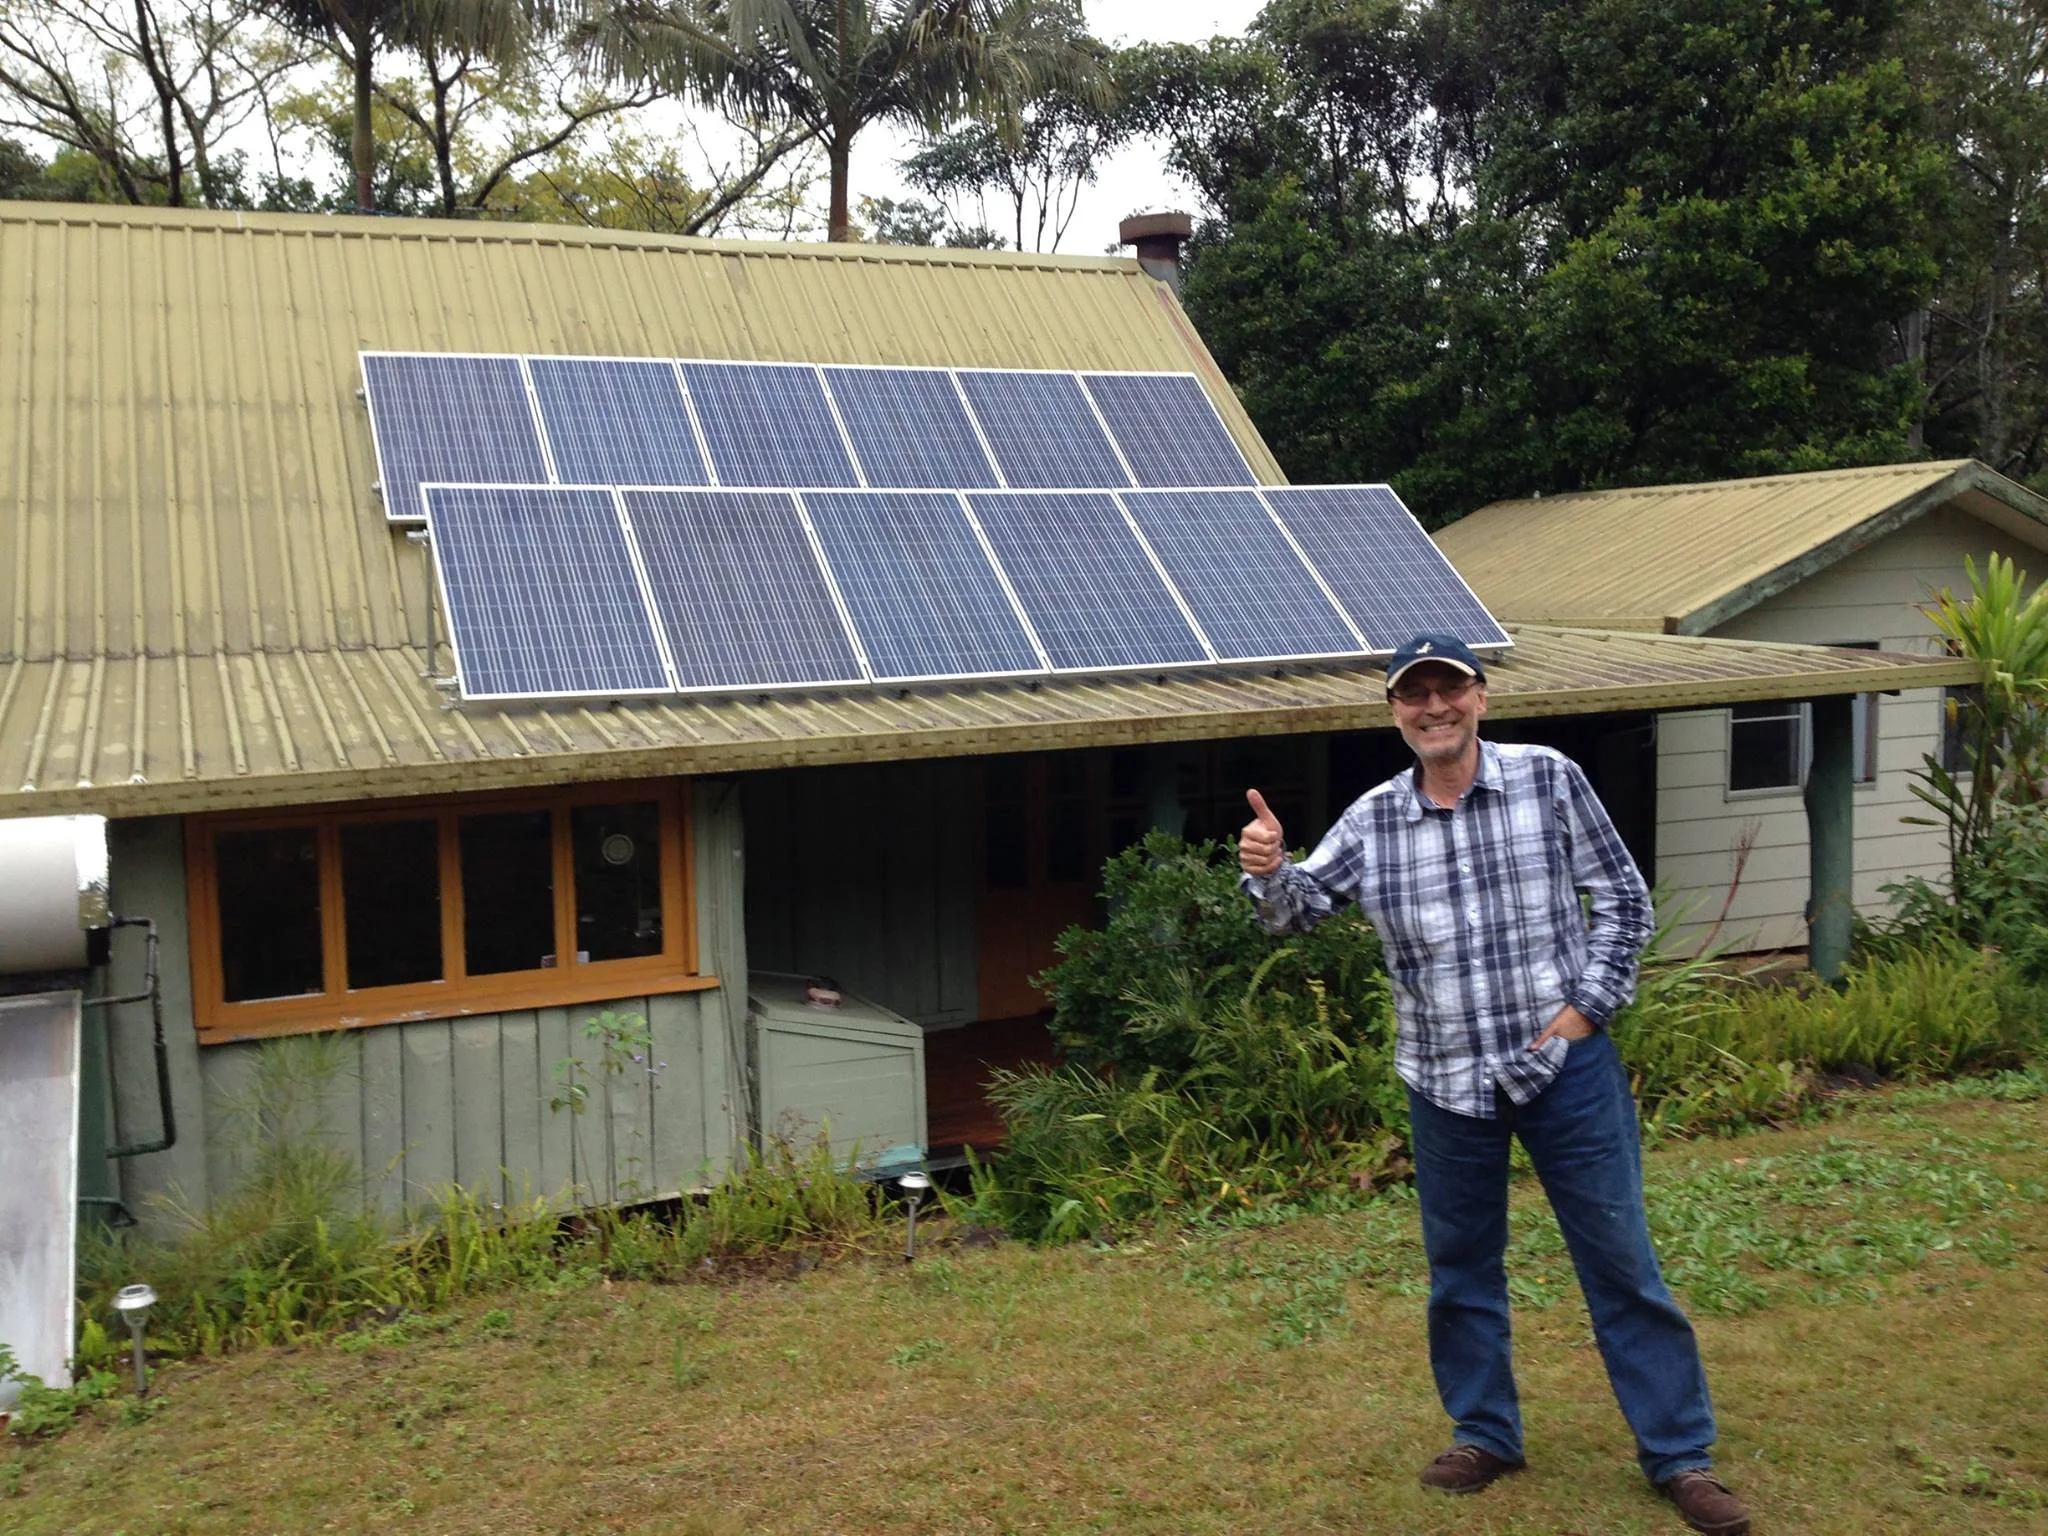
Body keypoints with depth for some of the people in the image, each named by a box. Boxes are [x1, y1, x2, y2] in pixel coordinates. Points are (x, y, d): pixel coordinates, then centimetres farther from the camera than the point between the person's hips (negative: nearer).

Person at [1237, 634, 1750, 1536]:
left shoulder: (1549, 780, -6)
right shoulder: (1371, 820, -1)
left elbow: (1622, 898, 0)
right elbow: (1299, 910, 3)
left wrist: (1587, 1006, -8)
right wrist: (1269, 873, -20)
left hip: (1562, 1061, -2)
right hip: (1447, 1078, 3)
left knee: (1621, 1261, 5)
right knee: (1459, 1267, 13)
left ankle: (1680, 1453, 19)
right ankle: (1485, 1433, 32)